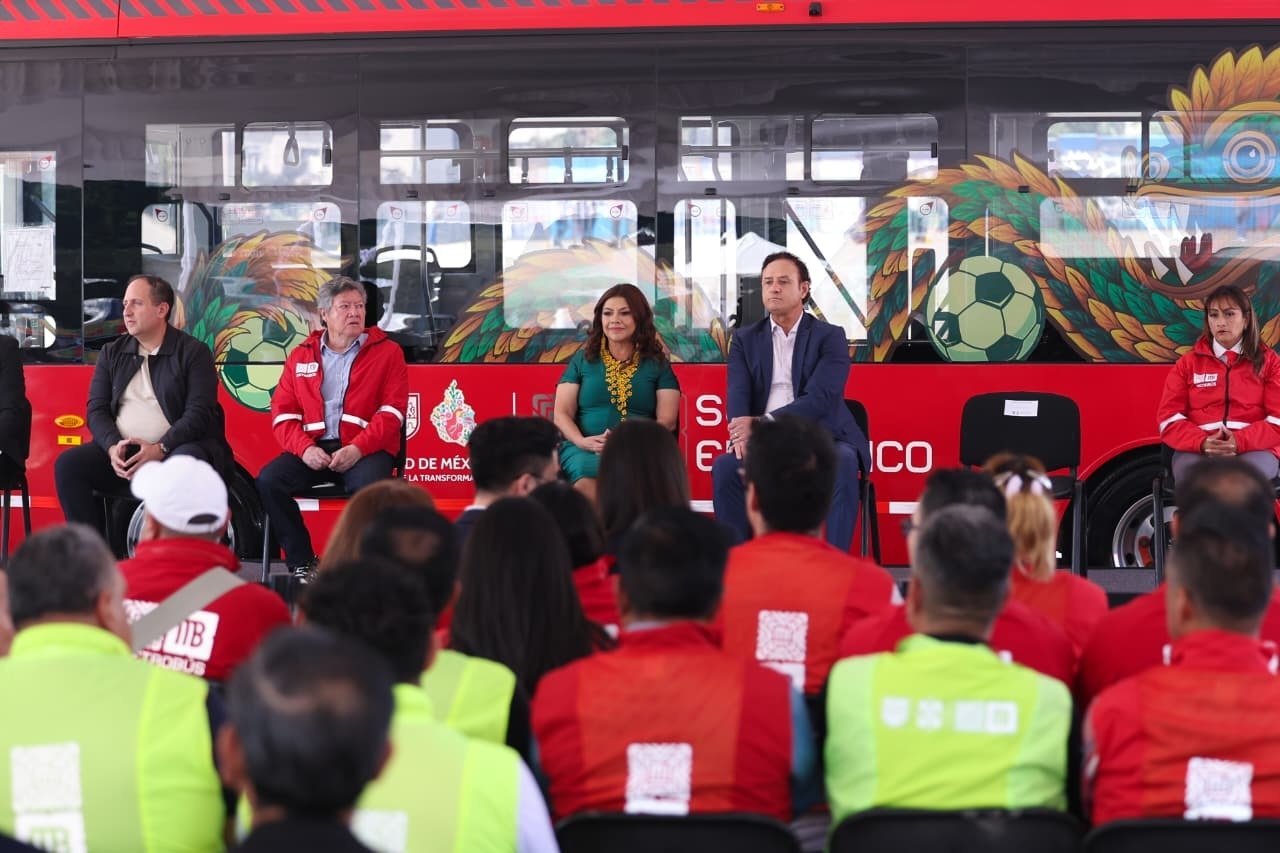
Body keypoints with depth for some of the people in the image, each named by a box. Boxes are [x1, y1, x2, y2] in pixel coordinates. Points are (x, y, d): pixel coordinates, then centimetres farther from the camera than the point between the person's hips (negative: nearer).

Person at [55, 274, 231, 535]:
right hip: (123, 453, 4)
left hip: (177, 448, -4)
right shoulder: (112, 354, 16)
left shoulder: (194, 353, 1)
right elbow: (97, 409, 8)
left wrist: (160, 449, -23)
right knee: (68, 464, -19)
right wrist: (113, 446, -13)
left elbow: (198, 413, -9)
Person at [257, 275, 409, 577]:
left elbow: (392, 411, -2)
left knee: (368, 485, -37)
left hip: (366, 448, -3)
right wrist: (304, 448, -10)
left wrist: (358, 448, -17)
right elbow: (283, 412, 10)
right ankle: (302, 563, -14)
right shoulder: (301, 356, 16)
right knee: (268, 480, -24)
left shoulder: (387, 352, 8)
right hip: (313, 448, 3)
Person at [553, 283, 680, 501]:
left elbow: (666, 421, 7)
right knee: (588, 482, -37)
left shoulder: (657, 364, 16)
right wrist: (583, 441, -10)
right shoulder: (582, 360, 18)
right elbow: (562, 414, 11)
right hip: (585, 450, 0)